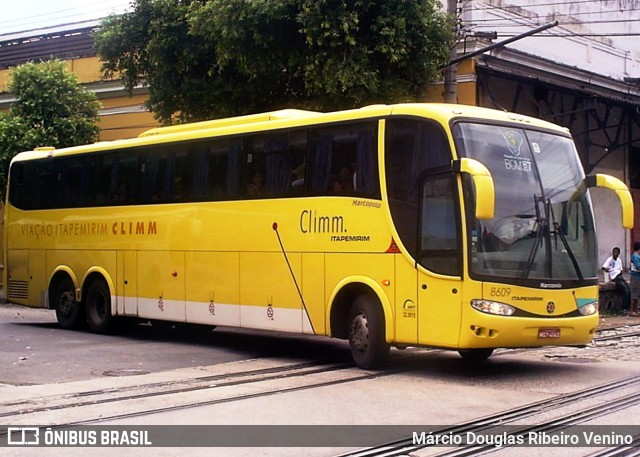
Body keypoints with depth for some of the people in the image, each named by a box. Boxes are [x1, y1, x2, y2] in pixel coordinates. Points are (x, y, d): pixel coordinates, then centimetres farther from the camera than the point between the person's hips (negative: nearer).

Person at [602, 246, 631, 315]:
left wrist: (621, 272, -4)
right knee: (626, 291, -19)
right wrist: (606, 269, -36)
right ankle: (623, 309, -14)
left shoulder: (619, 260, 16)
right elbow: (603, 268, -13)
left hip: (620, 276, 7)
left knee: (629, 290, -8)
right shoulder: (609, 259, -5)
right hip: (615, 277, -7)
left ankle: (627, 308, -1)